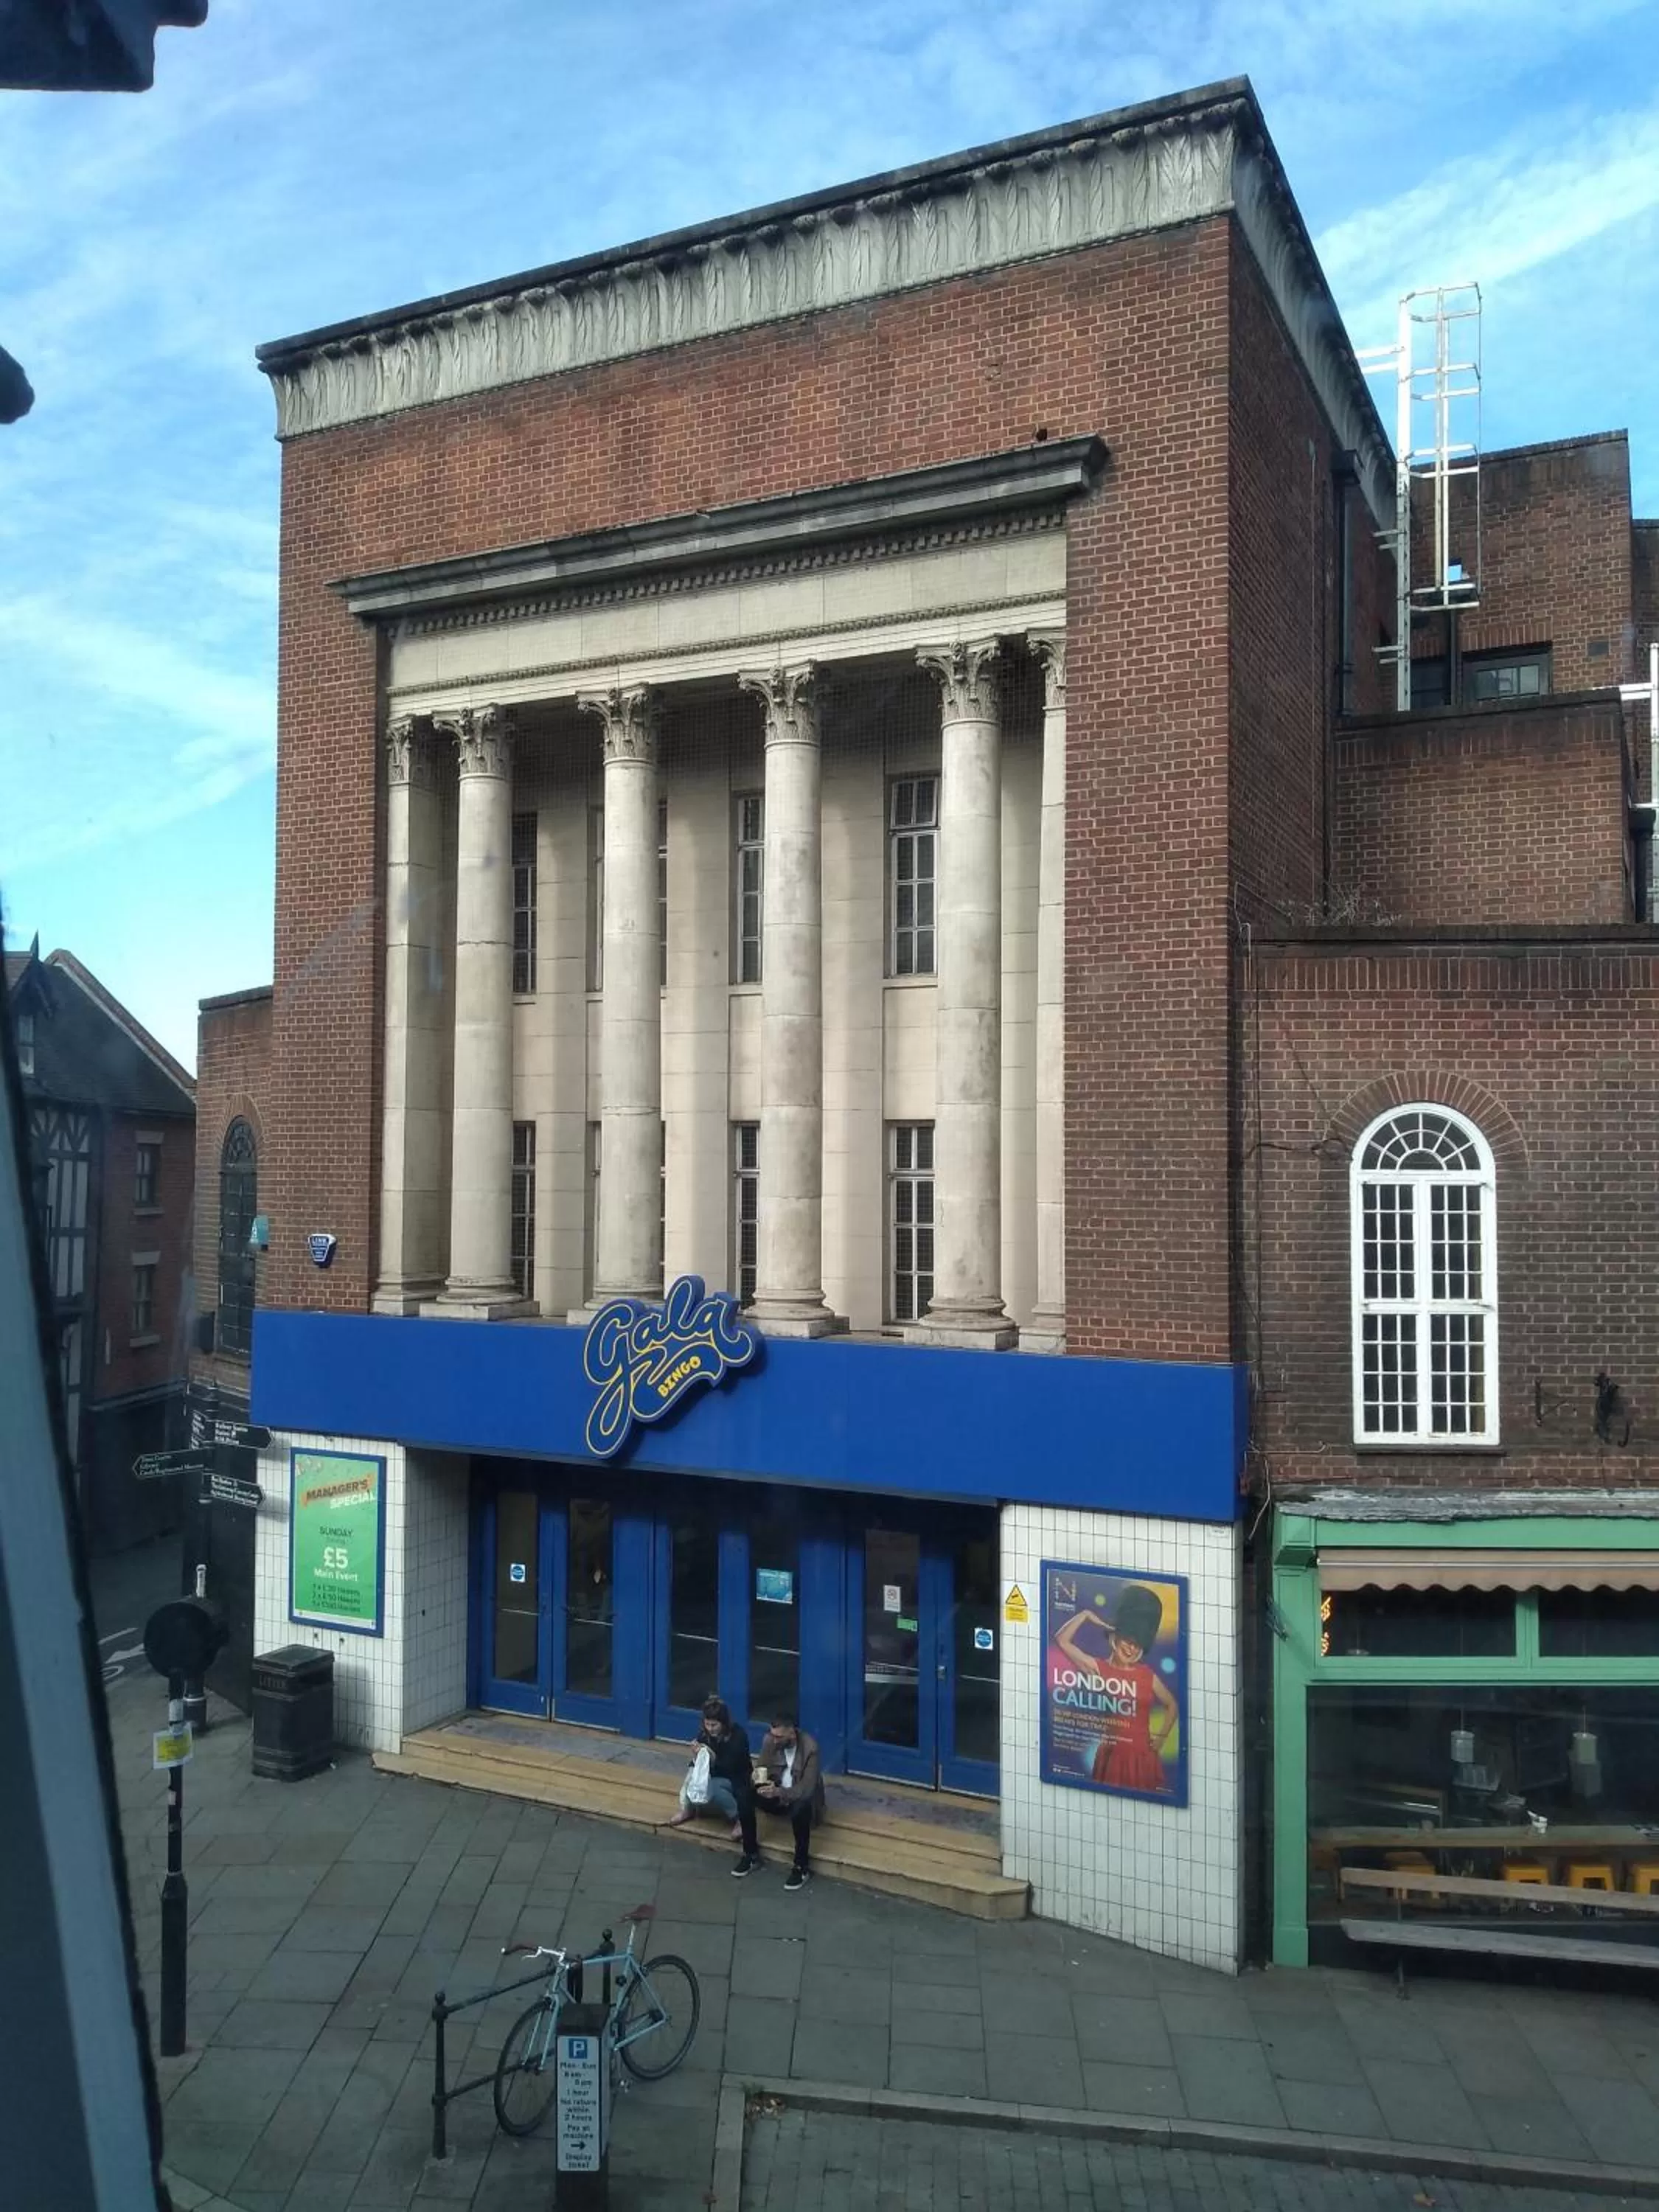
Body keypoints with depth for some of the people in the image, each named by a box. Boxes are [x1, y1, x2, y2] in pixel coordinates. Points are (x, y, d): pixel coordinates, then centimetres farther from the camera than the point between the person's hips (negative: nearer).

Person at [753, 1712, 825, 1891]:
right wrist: (761, 1779, -26)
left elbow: (807, 1788, -28)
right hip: (777, 1793, 4)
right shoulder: (770, 1740, -12)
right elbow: (764, 1769, -1)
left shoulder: (810, 1747, -25)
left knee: (800, 1808, -39)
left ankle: (802, 1867, -22)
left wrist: (779, 1792, -43)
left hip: (801, 1797, -4)